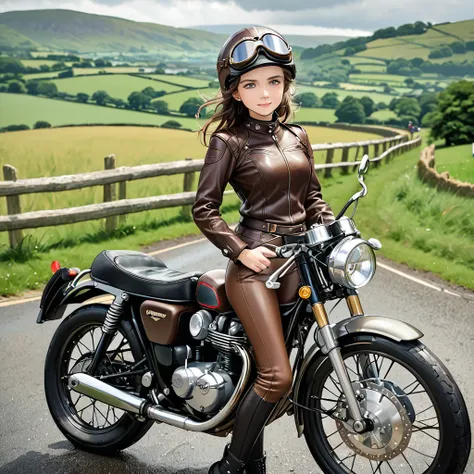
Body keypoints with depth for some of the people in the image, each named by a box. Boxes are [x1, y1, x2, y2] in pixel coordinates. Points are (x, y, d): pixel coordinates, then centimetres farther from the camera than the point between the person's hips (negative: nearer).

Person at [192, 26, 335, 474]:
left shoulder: (296, 136, 13)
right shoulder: (228, 140, -4)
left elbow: (312, 197, 19)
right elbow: (204, 209, -5)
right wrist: (241, 251, -13)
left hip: (298, 261, 5)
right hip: (254, 262, -5)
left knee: (264, 363, 9)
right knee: (278, 374, -13)